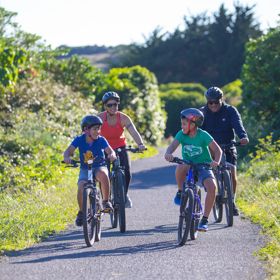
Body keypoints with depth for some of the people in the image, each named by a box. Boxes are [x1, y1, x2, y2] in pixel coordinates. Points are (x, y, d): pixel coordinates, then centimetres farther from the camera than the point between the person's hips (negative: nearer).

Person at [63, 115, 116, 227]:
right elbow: (68, 151, -18)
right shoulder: (79, 140, -10)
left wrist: (112, 155, -45)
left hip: (99, 167, -1)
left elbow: (110, 151, -21)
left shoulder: (101, 140, -11)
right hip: (85, 169, 1)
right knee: (81, 188, -25)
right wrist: (67, 157, -41)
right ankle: (81, 212, 2)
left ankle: (106, 201, -20)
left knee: (103, 174, -37)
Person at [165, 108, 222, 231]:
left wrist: (216, 161, -33)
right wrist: (168, 154, -45)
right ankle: (180, 192, -8)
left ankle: (204, 220, -17)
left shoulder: (203, 135, -14)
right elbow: (172, 146, -21)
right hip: (189, 166, 1)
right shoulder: (181, 134, -8)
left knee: (212, 186, -28)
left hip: (204, 167, -1)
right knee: (180, 168, -37)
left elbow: (218, 150, -13)